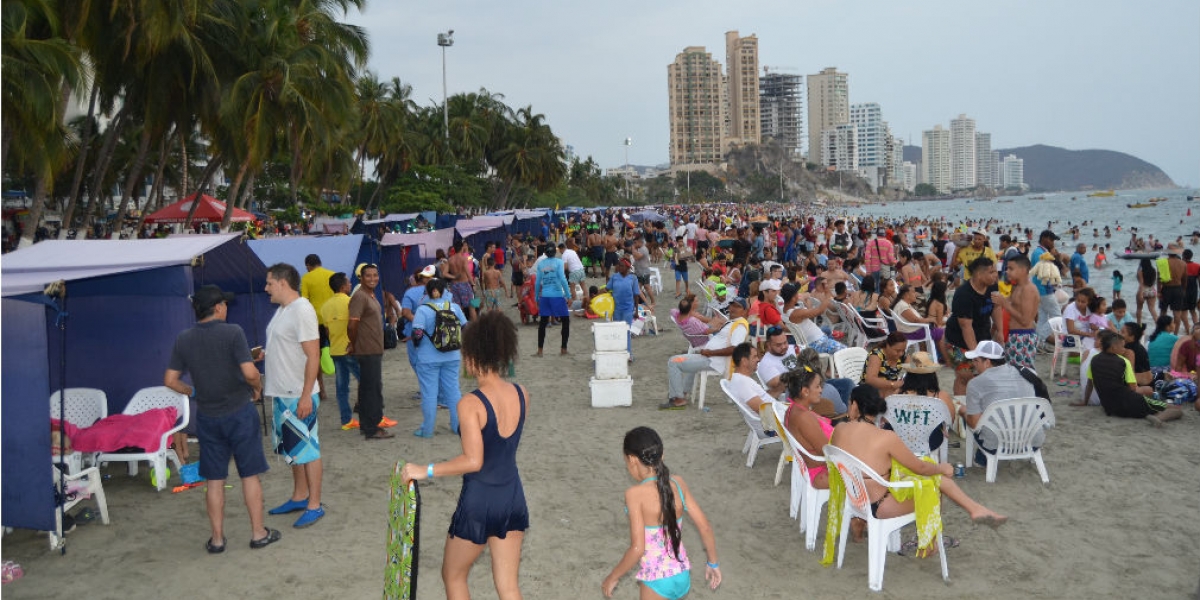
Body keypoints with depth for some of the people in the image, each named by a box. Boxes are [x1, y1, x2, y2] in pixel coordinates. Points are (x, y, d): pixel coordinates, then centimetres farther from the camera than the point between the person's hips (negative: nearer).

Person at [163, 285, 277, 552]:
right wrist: (257, 389, -1)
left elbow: (170, 380, 2)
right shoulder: (232, 332, -13)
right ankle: (258, 533, 14)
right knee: (250, 474, 7)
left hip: (207, 417, 4)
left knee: (215, 480, 11)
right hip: (239, 412, -4)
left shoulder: (183, 339, 0)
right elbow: (250, 373, -20)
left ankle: (217, 538, 17)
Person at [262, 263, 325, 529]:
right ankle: (299, 497, 31)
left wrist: (306, 395, -24)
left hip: (299, 396, -10)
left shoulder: (302, 310, -18)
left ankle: (314, 505, 8)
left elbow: (313, 356, -22)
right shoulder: (282, 310, 12)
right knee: (293, 448, 18)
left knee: (307, 449, -1)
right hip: (282, 394, 10)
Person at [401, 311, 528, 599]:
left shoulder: (470, 403, -21)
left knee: (453, 576, 21)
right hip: (513, 499, 6)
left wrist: (425, 470, -18)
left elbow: (473, 461, -26)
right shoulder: (521, 394, -3)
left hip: (479, 502, -6)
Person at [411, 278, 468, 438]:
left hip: (428, 359, -4)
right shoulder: (455, 307, 0)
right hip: (452, 357, 4)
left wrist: (416, 344, 5)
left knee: (429, 393, 5)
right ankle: (458, 426, 20)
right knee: (453, 390, 13)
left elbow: (417, 333, -15)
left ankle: (427, 429, 13)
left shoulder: (422, 309, -12)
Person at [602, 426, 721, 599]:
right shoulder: (678, 483, -4)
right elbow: (705, 527, 0)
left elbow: (637, 548, -24)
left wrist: (613, 577, -9)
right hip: (683, 576, 6)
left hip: (658, 582, -6)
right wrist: (713, 563, 14)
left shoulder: (635, 494, -22)